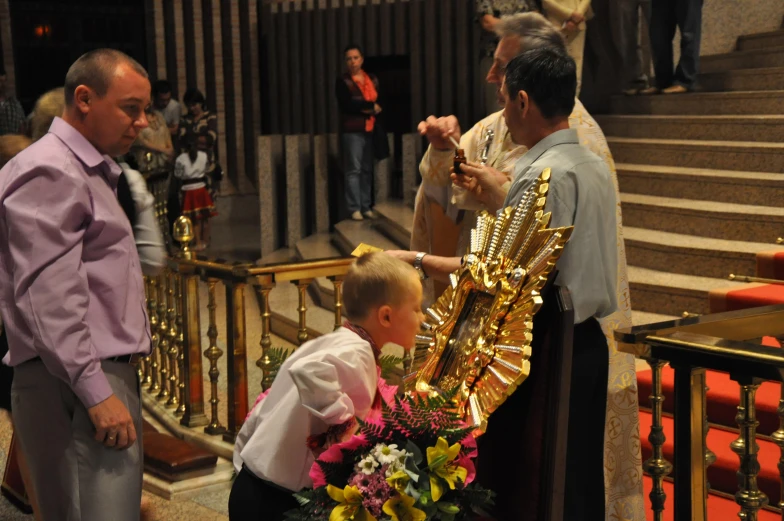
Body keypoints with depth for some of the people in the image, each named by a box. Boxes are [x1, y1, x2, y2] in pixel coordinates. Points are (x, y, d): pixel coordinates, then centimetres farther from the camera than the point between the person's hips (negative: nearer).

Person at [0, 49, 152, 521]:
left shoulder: (88, 171, 23)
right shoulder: (50, 172, -9)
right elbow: (49, 297, -18)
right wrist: (96, 393, -21)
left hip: (104, 375, 10)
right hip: (75, 389, -10)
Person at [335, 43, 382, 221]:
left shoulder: (372, 80, 14)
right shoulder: (343, 82, 1)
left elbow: (380, 103, 7)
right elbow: (347, 105, -12)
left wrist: (362, 108, -11)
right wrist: (371, 107, -9)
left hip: (370, 130, 4)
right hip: (352, 131, -4)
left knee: (367, 169, 4)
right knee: (354, 170, -6)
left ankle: (366, 207, 9)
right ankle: (355, 209, -4)